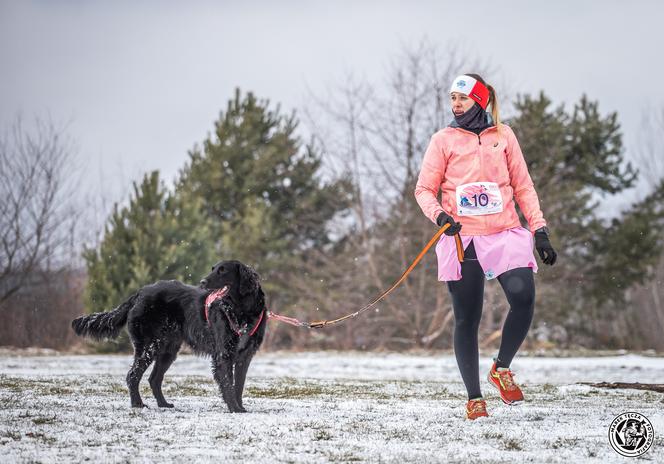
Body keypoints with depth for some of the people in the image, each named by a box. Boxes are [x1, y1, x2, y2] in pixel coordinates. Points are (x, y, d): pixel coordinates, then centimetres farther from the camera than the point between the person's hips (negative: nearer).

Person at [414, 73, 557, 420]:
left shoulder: (503, 136, 11)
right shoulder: (444, 140, 6)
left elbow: (523, 186, 13)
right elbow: (424, 189, 6)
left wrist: (540, 231, 6)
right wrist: (438, 214, -15)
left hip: (505, 234, 1)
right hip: (462, 239, -1)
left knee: (524, 298, -21)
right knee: (467, 320, 0)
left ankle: (501, 368, 3)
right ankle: (474, 398, 13)